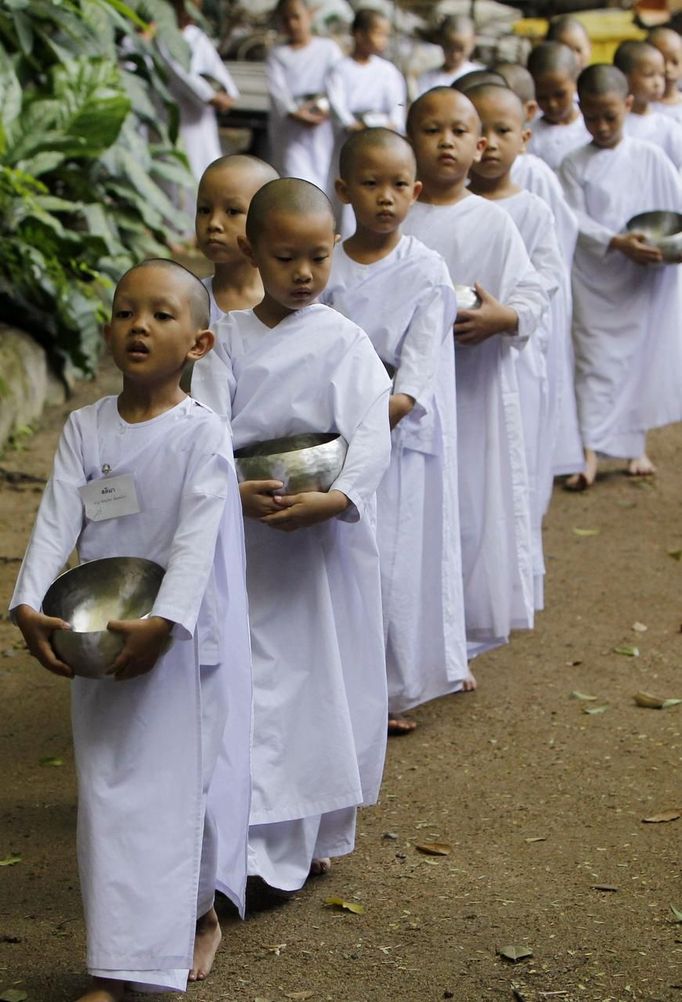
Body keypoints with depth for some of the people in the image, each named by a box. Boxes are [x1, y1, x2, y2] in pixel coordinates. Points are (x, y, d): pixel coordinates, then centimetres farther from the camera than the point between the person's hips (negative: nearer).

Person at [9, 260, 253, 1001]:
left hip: (184, 643, -3)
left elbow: (198, 538, -20)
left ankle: (198, 916, 31)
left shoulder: (202, 434, -10)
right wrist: (29, 606, -22)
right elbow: (56, 522, -7)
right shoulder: (85, 429, 1)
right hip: (100, 638, 4)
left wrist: (163, 622, -32)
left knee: (178, 787, 4)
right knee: (108, 794, 6)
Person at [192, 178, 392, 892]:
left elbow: (371, 435, -13)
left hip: (328, 536, -1)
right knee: (258, 681, 2)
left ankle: (317, 831, 20)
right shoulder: (227, 338, 2)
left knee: (328, 678, 6)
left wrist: (333, 499, -31)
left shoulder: (343, 341, -4)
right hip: (247, 536, 1)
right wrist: (235, 491, -23)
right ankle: (262, 838, 8)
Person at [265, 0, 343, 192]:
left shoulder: (328, 48, 10)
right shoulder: (277, 54, 10)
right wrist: (293, 113, -22)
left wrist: (325, 106, -21)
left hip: (323, 127, 1)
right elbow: (277, 89, -4)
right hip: (290, 127, -1)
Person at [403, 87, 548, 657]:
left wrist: (502, 318, -20)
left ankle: (463, 636, 18)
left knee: (472, 504, 4)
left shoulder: (493, 223, 1)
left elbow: (534, 295, 0)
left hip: (475, 388, 0)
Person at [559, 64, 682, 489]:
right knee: (595, 362, -3)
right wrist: (617, 242, -23)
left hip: (646, 279, 2)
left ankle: (636, 445, 21)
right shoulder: (575, 164, -2)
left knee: (643, 357, 8)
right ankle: (591, 451, -3)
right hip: (595, 281, -1)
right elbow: (575, 221, -8)